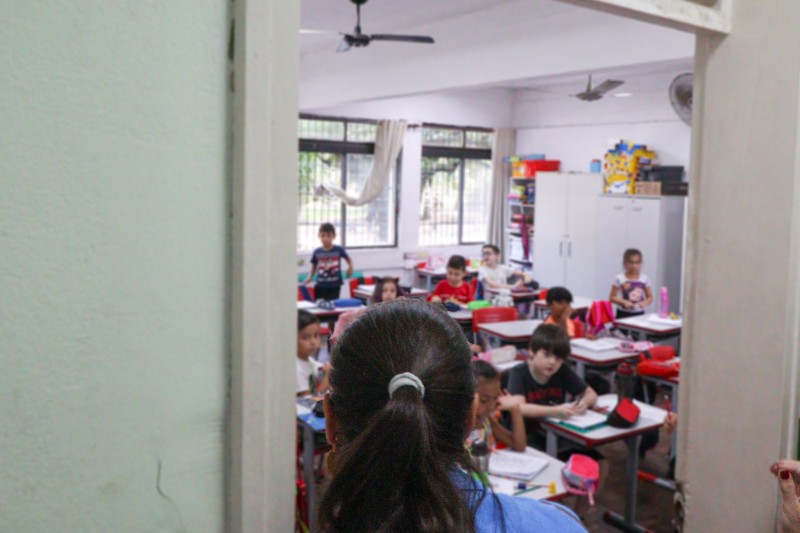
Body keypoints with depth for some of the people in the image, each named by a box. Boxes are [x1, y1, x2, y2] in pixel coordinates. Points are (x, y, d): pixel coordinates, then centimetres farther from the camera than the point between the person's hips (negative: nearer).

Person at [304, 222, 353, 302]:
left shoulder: (339, 250, -6)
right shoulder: (317, 252, -3)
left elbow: (349, 259, 11)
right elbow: (314, 267, 10)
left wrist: (350, 267, -8)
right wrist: (309, 278, -4)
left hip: (334, 285, -1)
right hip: (320, 286, 1)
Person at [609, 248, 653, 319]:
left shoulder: (645, 279, 2)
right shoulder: (619, 279, -5)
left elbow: (650, 297, 8)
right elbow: (612, 297, -3)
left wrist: (644, 303, -13)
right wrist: (624, 302, -18)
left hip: (639, 314, 2)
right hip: (623, 314, -2)